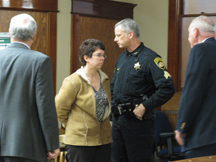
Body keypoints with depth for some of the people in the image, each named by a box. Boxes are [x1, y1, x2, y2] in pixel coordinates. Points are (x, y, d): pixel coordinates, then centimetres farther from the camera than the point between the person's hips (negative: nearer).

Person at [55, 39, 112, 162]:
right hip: (80, 140, -6)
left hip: (104, 139, 6)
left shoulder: (105, 80, 11)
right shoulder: (74, 81, -10)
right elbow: (59, 109, -7)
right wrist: (73, 126, 3)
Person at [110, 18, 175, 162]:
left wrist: (145, 106, -19)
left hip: (137, 121, -8)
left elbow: (167, 88, -19)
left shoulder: (150, 58, -11)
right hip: (117, 120, 8)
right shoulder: (122, 58, 14)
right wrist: (113, 107, 12)